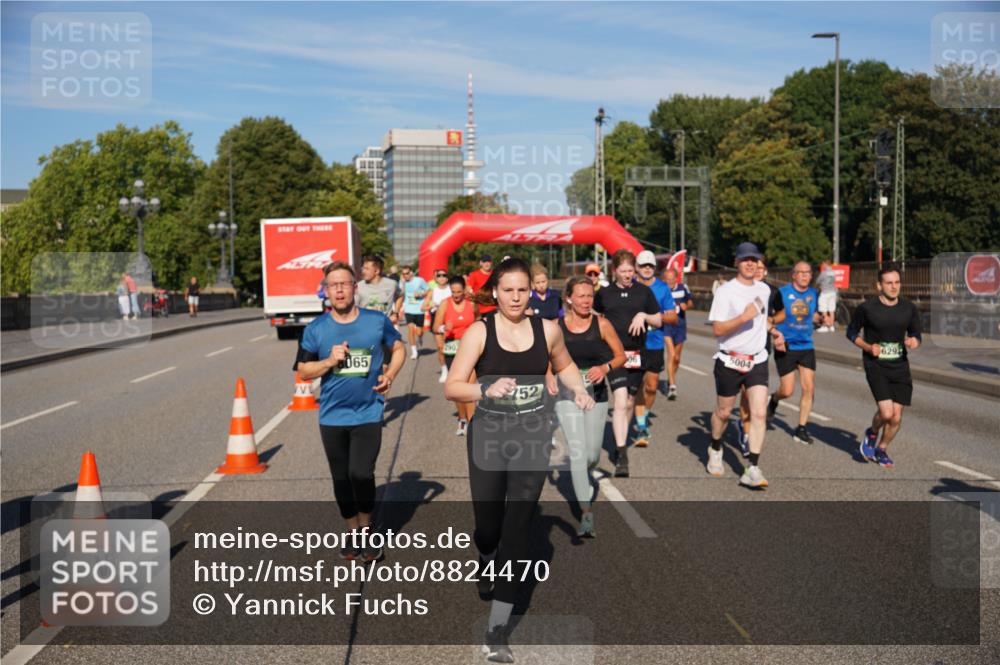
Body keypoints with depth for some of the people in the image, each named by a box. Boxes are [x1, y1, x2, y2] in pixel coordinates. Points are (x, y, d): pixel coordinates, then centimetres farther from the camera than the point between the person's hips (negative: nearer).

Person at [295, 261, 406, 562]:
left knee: (361, 473, -14)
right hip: (332, 416, 2)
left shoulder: (378, 321, -4)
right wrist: (329, 361, -15)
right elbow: (303, 370, 2)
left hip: (368, 413, -2)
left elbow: (398, 348, 12)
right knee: (341, 479, 12)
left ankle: (366, 530, 12)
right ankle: (353, 532, 32)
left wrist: (389, 375, -5)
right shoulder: (315, 329, -3)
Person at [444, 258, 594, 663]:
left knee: (517, 527, -3)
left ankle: (498, 629, 4)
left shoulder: (547, 329, -2)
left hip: (533, 438, 1)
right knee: (487, 525, 9)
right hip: (488, 436, -1)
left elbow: (563, 365, 19)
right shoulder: (479, 332, -10)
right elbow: (451, 387, -15)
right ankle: (486, 565, 49)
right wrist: (486, 389, -34)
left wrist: (578, 390, 0)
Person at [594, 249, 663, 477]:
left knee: (629, 402, 12)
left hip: (637, 353, 2)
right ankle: (621, 455, -16)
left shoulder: (644, 291, 4)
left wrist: (644, 315, -11)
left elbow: (658, 321, 7)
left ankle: (622, 438, 35)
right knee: (620, 401, -15)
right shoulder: (604, 293, 3)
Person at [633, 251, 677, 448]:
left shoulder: (663, 288, 2)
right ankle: (641, 428, 2)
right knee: (638, 385, -4)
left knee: (651, 386, 8)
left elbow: (673, 317, 2)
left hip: (655, 344, 1)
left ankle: (643, 418, 32)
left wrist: (657, 316, -15)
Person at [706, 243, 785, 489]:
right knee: (723, 412, 11)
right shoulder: (725, 291, -9)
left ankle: (753, 469, -9)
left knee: (759, 414, -10)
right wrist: (744, 317, -26)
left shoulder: (764, 290, 9)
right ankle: (715, 449, 39)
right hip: (730, 362, -3)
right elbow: (717, 330, -18)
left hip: (757, 360, 4)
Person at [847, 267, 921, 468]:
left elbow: (916, 334, 13)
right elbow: (852, 332, 4)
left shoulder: (909, 309, 2)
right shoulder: (866, 308, -8)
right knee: (886, 412, -18)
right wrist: (868, 347, -13)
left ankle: (881, 449, 27)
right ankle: (872, 434, 16)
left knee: (896, 417, 2)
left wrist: (914, 341, -11)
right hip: (875, 365, -4)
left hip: (900, 367, 4)